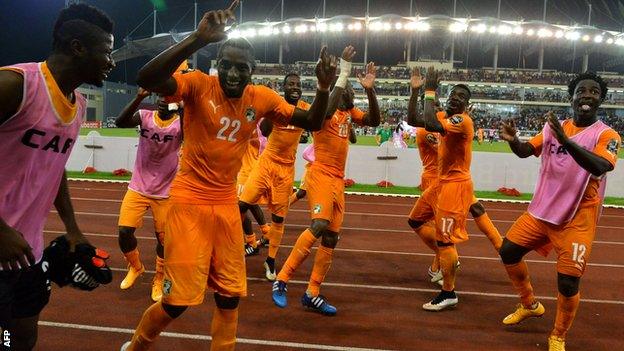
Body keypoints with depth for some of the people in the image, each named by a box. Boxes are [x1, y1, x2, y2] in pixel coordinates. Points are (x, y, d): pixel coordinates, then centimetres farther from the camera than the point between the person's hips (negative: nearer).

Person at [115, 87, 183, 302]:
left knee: (163, 239, 4)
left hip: (165, 193, -1)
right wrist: (139, 97, -38)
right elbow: (120, 122, -26)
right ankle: (135, 267, 28)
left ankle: (158, 281, 28)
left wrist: (181, 110, -48)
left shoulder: (180, 124, -10)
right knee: (124, 231, -3)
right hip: (138, 188, 2)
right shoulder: (145, 116, -6)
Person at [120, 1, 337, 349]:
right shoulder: (199, 84, -12)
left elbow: (312, 122, 5)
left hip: (227, 205, 5)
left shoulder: (262, 98, 0)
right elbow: (146, 80, -30)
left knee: (231, 295, 12)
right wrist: (198, 38, -39)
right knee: (179, 298, 1)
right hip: (190, 202, -4)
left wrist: (324, 87, -14)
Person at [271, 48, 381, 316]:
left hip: (338, 180, 8)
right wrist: (343, 74, -25)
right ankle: (281, 280, -15)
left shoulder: (350, 112, 14)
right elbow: (327, 111, -31)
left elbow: (374, 121, 3)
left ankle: (312, 295, 12)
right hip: (321, 175, -8)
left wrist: (369, 89, -7)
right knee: (319, 225, -26)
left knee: (331, 237, 5)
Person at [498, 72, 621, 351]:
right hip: (541, 211, 5)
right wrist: (512, 140, -21)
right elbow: (526, 151, 3)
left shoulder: (607, 135, -11)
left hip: (578, 219, -5)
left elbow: (600, 167, -30)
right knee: (508, 251, 10)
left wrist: (566, 141, -45)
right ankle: (530, 305, 33)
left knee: (568, 282, -7)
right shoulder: (555, 127, 4)